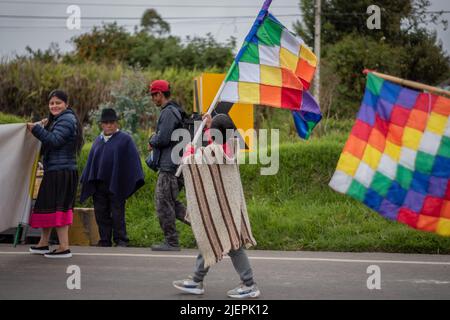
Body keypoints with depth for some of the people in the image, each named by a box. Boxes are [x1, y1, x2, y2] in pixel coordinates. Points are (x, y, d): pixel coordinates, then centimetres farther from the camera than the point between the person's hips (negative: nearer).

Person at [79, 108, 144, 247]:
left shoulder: (125, 139, 0)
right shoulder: (98, 141, 16)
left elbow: (133, 159, -3)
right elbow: (91, 161, 20)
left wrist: (135, 180, -10)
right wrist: (85, 180, 16)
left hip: (116, 184, -5)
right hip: (99, 184, 5)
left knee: (117, 213, -4)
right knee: (101, 213, 6)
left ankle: (121, 240, 3)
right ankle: (105, 240, 12)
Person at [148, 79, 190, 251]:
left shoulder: (168, 112, -14)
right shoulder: (175, 111, 19)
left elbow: (163, 139, -22)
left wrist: (152, 141, -2)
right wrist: (155, 141, 11)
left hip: (170, 166, -10)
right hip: (176, 165, 10)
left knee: (164, 203, -4)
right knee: (170, 202, 16)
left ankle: (171, 242, 1)